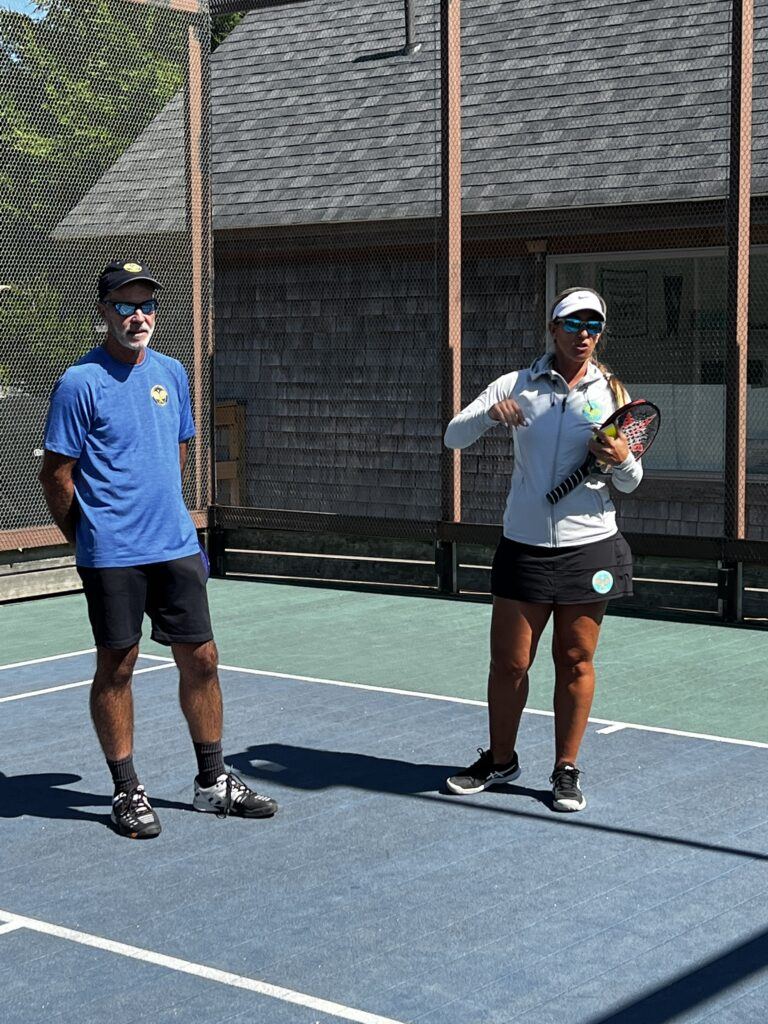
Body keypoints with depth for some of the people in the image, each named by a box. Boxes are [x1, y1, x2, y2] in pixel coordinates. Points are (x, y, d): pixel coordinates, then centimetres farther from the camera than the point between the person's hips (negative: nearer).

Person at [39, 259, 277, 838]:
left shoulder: (172, 374, 9)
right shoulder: (80, 383, -9)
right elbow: (56, 474, -5)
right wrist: (90, 538, 2)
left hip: (176, 547, 6)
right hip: (112, 557, -5)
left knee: (200, 660, 8)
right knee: (117, 668, 4)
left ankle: (214, 783, 21)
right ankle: (127, 792, 16)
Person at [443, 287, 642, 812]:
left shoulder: (612, 393, 4)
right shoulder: (517, 385, 3)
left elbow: (631, 482, 8)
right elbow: (453, 438, 0)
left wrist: (621, 460, -15)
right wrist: (490, 413, -19)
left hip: (590, 546, 0)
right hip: (524, 545, 0)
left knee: (575, 661, 5)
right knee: (508, 662, 4)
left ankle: (567, 769, 18)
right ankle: (500, 759, 23)